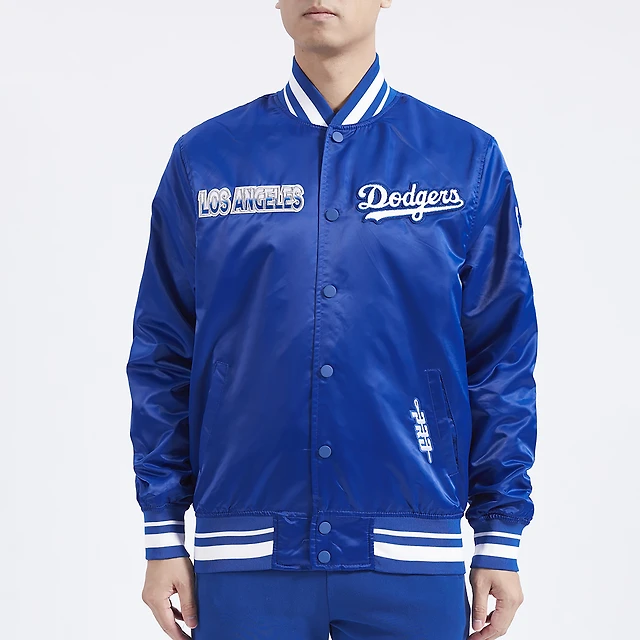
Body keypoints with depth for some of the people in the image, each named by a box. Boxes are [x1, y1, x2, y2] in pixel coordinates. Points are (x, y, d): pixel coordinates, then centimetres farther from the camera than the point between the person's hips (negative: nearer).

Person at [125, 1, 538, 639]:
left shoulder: (467, 158, 4)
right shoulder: (204, 157, 5)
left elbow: (502, 356, 5)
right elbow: (163, 355, 6)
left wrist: (501, 536, 2)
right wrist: (164, 536, 4)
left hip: (409, 561, 0)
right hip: (244, 559, 0)